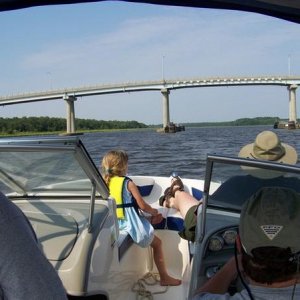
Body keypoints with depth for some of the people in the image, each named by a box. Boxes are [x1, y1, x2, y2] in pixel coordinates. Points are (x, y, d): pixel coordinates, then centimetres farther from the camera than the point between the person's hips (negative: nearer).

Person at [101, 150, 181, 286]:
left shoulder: (105, 183, 3)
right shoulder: (128, 183, -12)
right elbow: (142, 205, -12)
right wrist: (153, 212, 9)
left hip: (113, 226, 6)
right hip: (131, 226, -6)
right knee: (157, 243, 17)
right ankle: (164, 278, 18)